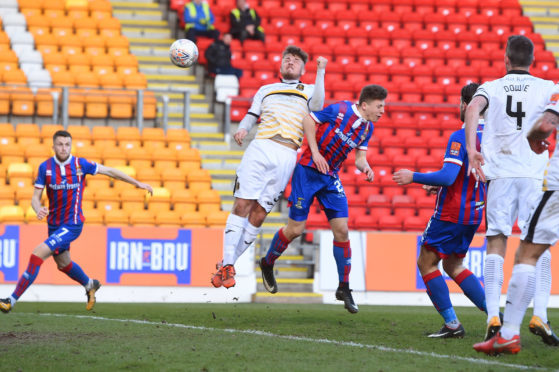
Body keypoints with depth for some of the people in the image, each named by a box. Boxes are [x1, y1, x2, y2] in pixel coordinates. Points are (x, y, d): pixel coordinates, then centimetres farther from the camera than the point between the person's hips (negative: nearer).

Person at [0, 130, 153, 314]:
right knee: (63, 264, 23)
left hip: (72, 224, -5)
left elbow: (109, 171, 2)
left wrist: (138, 183, 6)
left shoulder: (80, 164, -10)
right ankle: (90, 285, 54)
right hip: (54, 223, 5)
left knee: (38, 254, -19)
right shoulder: (45, 167, -5)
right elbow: (35, 197, -3)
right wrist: (38, 209, -27)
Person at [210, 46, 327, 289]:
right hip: (260, 148, 1)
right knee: (242, 205, -11)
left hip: (287, 157, -1)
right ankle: (226, 264, -9)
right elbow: (251, 115, 18)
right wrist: (242, 129, -4)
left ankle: (228, 264, 1)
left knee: (259, 214, -5)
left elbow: (317, 106, 0)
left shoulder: (308, 91, 21)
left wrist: (320, 71, -2)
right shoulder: (266, 90, 25)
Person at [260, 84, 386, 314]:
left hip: (331, 178, 6)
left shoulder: (367, 128, 5)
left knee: (341, 230, -4)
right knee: (295, 229, -4)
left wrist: (365, 166, -14)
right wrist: (315, 152, -16)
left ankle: (344, 288, 6)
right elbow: (308, 119, -10)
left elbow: (360, 158, 9)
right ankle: (267, 264, 24)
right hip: (308, 172, -6)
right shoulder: (340, 110, -16)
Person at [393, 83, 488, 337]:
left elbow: (448, 176, -27)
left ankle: (452, 324, -2)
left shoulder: (460, 137, -18)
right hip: (474, 213, 8)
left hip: (451, 213, -8)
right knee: (453, 266, 20)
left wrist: (413, 177, -14)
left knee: (426, 263, 3)